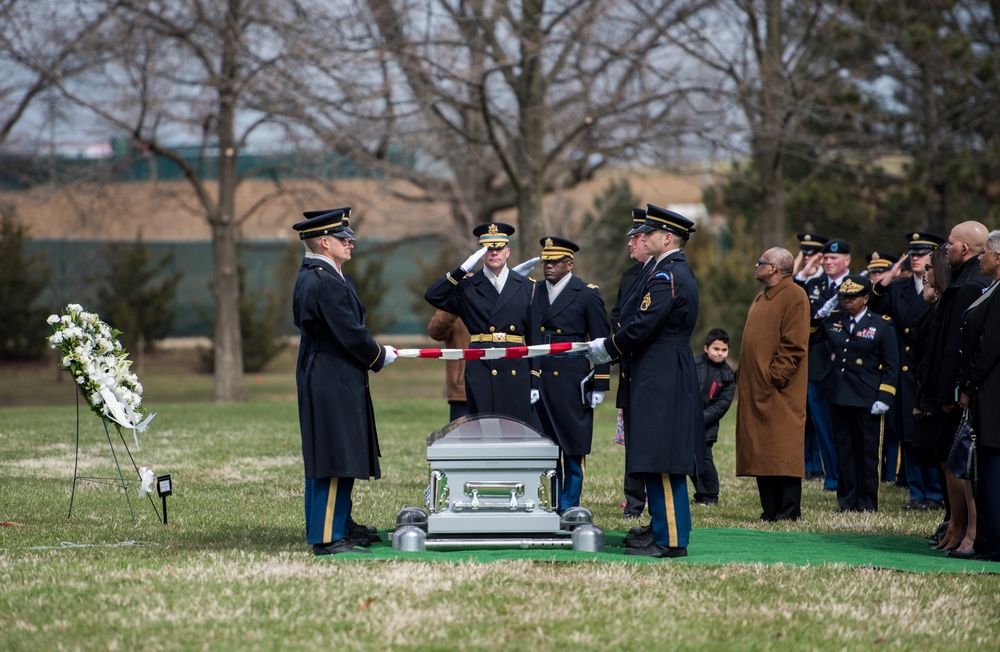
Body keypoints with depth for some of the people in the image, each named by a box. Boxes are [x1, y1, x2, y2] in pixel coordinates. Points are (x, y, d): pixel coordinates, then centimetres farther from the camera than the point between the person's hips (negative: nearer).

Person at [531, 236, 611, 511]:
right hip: (540, 382, 4)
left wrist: (599, 385, -6)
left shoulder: (587, 295, -1)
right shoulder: (534, 293, 12)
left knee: (573, 447, 0)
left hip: (572, 384, -4)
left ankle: (569, 508, 6)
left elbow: (601, 342, -1)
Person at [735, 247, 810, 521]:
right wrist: (743, 375, 13)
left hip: (779, 391, -9)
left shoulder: (794, 296, -8)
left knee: (782, 450, -7)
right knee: (760, 451, 7)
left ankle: (789, 511, -4)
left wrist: (774, 377, -18)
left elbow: (794, 344, -15)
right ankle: (770, 509, 11)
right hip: (755, 389, 9)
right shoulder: (761, 298, 20)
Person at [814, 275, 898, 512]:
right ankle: (847, 502, 15)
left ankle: (868, 505, 7)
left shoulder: (882, 325, -1)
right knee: (844, 450, 8)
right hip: (838, 397, 4)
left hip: (867, 400, -4)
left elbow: (891, 366, -1)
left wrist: (884, 397, -9)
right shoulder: (832, 321, 9)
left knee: (869, 453, 0)